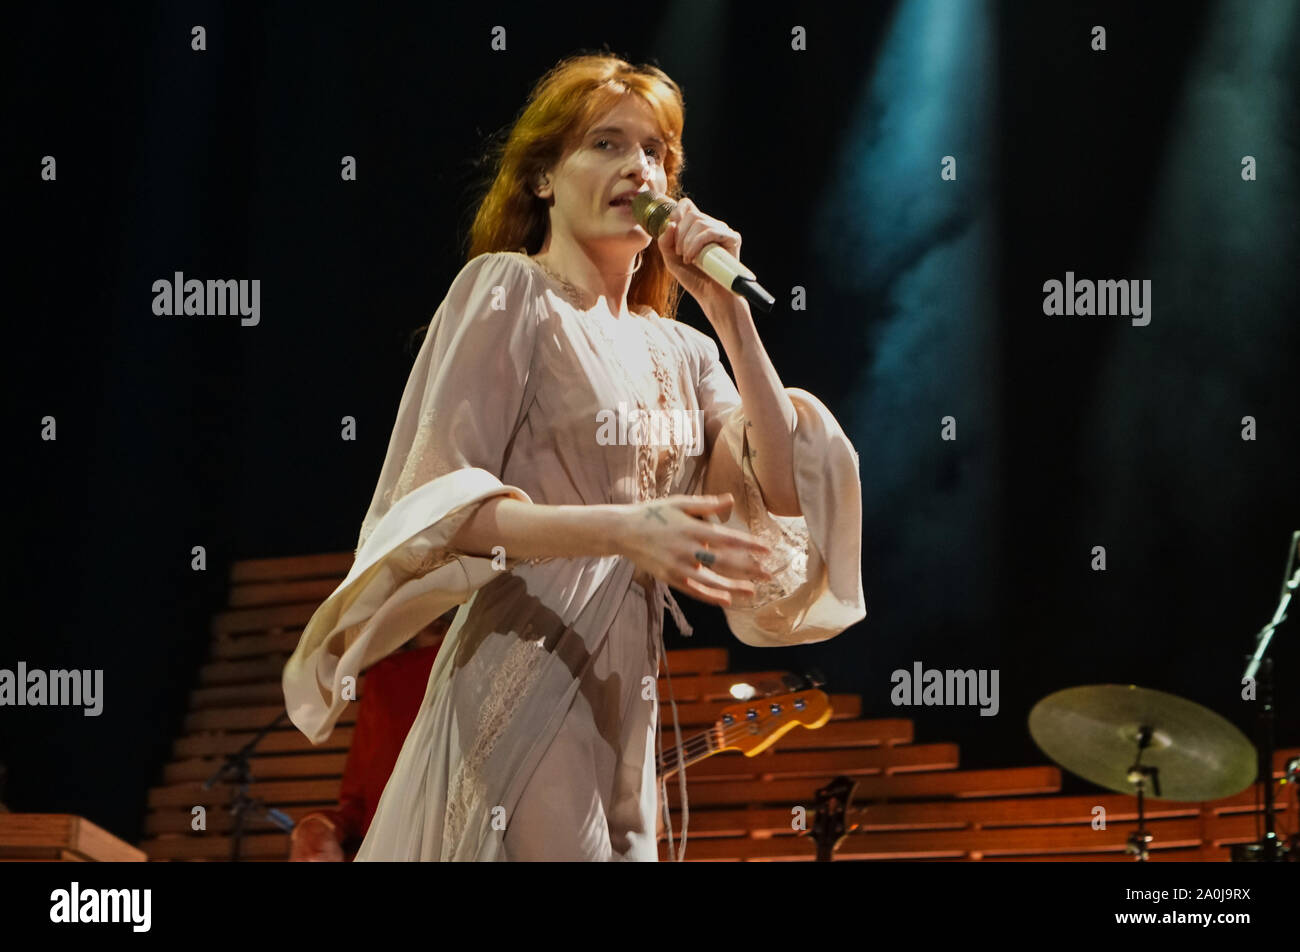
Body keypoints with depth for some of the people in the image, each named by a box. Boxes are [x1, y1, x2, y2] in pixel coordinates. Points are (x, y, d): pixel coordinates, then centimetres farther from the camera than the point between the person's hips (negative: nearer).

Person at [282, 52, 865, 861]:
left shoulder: (681, 351, 13)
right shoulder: (509, 290, -4)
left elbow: (785, 497, 1)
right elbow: (438, 504, -13)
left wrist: (729, 312, -2)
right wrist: (622, 530, -27)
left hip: (626, 701, 6)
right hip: (524, 692, -6)